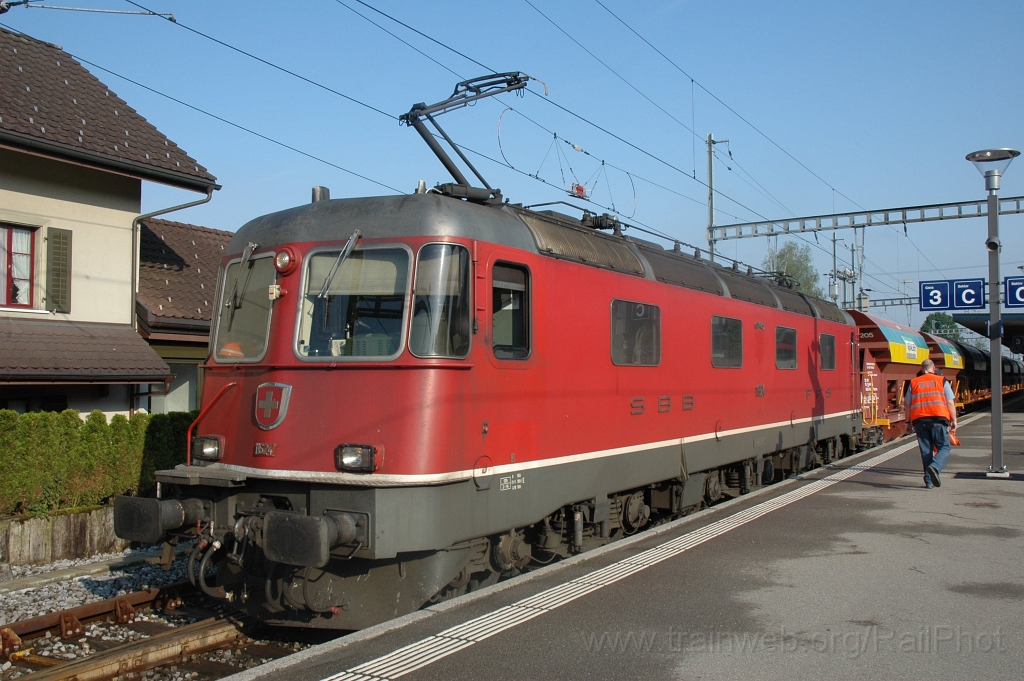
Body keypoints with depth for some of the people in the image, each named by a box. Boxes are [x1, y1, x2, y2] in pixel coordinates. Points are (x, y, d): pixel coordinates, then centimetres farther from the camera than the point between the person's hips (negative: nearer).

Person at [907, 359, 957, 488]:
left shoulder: (913, 383, 12)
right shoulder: (941, 381, 7)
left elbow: (908, 405, 12)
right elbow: (950, 403, 3)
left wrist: (909, 422, 19)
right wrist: (954, 420, 8)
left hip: (919, 419, 3)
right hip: (938, 418, -3)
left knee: (926, 450, 9)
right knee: (944, 447, 3)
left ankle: (929, 480, 8)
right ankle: (934, 467, -24)